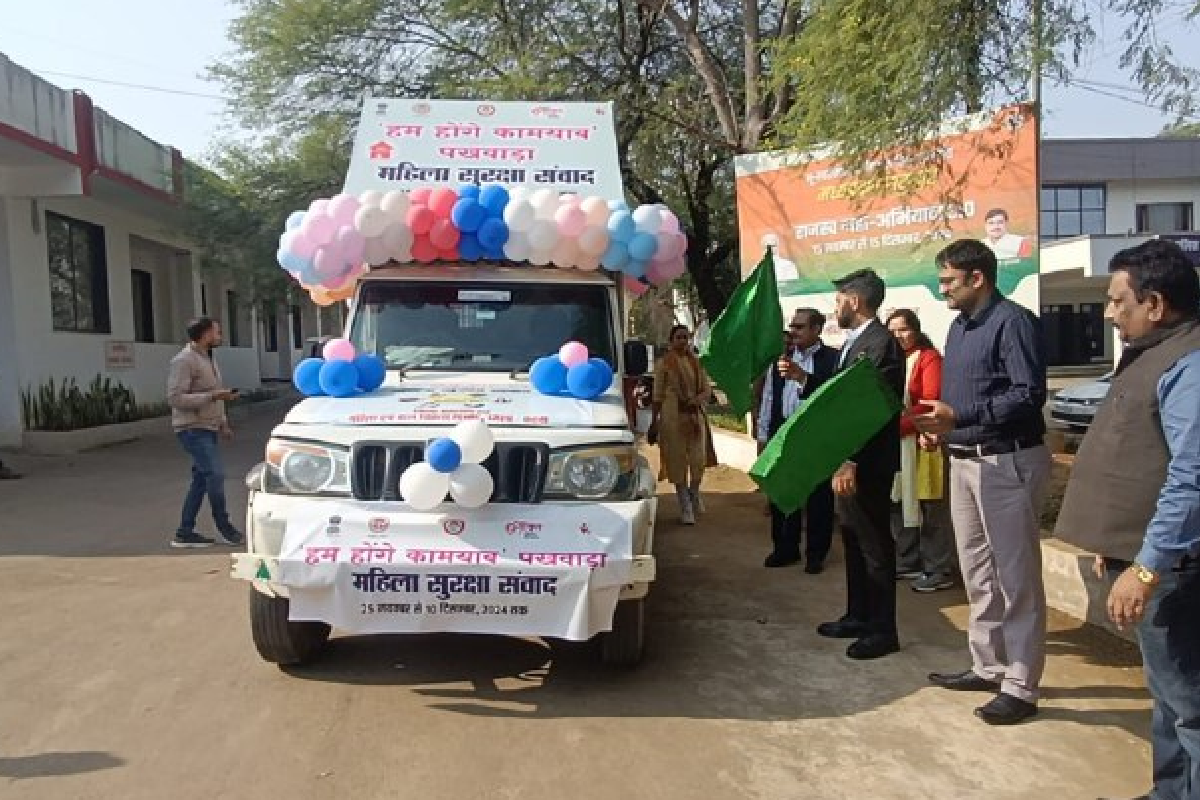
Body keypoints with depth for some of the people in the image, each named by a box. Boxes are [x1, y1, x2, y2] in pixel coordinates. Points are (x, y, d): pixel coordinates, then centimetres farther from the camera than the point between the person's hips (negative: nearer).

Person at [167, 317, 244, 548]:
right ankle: (224, 528, 0)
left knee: (201, 479, 9)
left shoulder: (208, 358, 15)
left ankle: (185, 533, 15)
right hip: (193, 429, -10)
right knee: (215, 474, -13)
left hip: (207, 428, 10)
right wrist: (213, 396, -24)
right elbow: (175, 398, -22)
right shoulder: (184, 360, -15)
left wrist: (222, 422, 18)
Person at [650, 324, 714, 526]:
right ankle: (685, 506, 13)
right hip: (673, 416, -3)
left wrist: (696, 400, -11)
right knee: (678, 459, 1)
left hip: (696, 416, 3)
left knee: (699, 458, 3)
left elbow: (707, 389, 10)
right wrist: (654, 421, -3)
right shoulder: (664, 364, -1)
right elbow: (658, 395, -1)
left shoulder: (696, 362, 10)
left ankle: (694, 492, 34)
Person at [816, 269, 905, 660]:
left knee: (875, 545, 1)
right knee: (854, 542, 17)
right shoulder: (853, 343, 13)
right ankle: (858, 616, 30)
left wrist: (851, 462, -25)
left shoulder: (881, 343, -17)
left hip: (868, 465, -9)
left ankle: (883, 630, 13)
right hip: (848, 460, 10)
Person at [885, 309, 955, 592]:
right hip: (893, 444, 7)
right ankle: (908, 562, 24)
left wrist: (900, 425, -22)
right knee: (900, 505, 12)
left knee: (928, 509, -3)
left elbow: (930, 402, -16)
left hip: (921, 442, -7)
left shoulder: (929, 358, -6)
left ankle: (939, 571, 5)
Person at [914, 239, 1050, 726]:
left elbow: (1029, 395, -22)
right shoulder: (959, 326, 15)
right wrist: (938, 422, 2)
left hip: (1007, 462, -9)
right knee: (978, 572, 16)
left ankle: (1020, 687, 9)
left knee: (1015, 577, 0)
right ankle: (988, 667, 29)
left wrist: (960, 417, -26)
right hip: (964, 461, 9)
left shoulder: (1014, 322, -13)